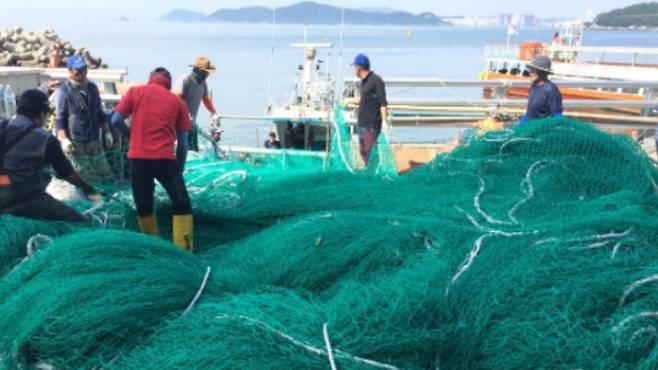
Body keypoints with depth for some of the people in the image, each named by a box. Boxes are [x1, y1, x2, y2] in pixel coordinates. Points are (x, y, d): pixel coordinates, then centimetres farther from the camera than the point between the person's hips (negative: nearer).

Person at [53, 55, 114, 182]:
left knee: (106, 177, 6)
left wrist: (107, 132, 16)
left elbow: (101, 114, 21)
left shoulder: (93, 88, 12)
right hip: (75, 146, -6)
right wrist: (63, 139, -18)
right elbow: (59, 119, -7)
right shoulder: (63, 91, -6)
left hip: (95, 143, 6)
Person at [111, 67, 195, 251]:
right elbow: (183, 143, 7)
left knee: (144, 207, 17)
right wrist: (180, 169, 16)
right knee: (182, 205, 10)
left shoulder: (135, 92, 10)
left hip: (138, 157, 1)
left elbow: (116, 120, 3)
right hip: (165, 158, -1)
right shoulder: (178, 101, 10)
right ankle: (184, 252, 4)